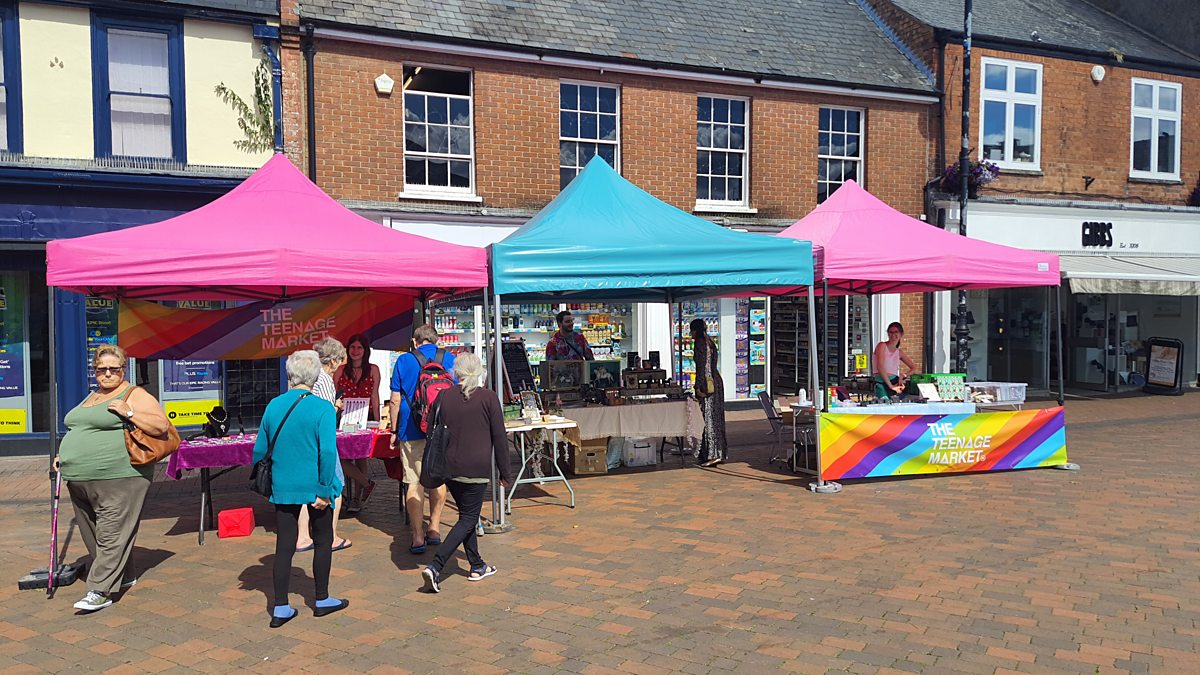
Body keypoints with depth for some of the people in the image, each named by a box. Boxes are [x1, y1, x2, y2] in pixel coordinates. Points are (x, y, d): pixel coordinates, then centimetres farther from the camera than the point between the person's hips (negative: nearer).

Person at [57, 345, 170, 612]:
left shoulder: (134, 395, -4)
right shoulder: (92, 397, 21)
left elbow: (161, 425, -14)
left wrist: (128, 412, -20)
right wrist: (64, 456, 20)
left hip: (119, 479, -9)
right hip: (80, 480, 9)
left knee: (111, 536, -6)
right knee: (92, 536, 14)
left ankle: (100, 591, -3)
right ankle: (124, 577, 27)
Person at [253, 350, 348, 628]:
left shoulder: (273, 406, 1)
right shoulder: (323, 409, -13)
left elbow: (260, 449, 7)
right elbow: (328, 452, -20)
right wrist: (325, 491, -15)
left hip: (282, 488, 4)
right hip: (314, 487, -3)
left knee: (284, 545, 10)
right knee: (323, 541, 14)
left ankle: (280, 608, 14)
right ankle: (322, 600, 24)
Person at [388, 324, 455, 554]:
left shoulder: (404, 360, 1)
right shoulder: (450, 359, 4)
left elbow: (395, 400, 0)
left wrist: (394, 431, 8)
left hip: (412, 431, -2)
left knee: (415, 483, 1)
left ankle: (418, 536, -3)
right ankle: (434, 529, 22)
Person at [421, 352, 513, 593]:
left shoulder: (444, 396, 3)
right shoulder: (489, 397, -7)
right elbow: (499, 437, -5)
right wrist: (505, 472, 4)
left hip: (449, 468, 5)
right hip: (476, 469, -5)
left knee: (467, 515, 19)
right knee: (468, 519, 2)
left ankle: (477, 566, 26)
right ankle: (435, 567, -10)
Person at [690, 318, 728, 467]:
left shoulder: (700, 343, -12)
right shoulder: (710, 342, 16)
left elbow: (701, 367, -18)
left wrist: (698, 387, -16)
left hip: (706, 384, -9)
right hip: (716, 381, 9)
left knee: (708, 418, -6)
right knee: (716, 418, 12)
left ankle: (712, 455, -5)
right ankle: (720, 453, 16)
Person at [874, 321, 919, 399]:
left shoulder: (899, 352, 17)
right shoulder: (882, 346, 0)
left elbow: (914, 368, 22)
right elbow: (880, 367, -12)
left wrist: (903, 376, 0)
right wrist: (890, 385, -16)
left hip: (896, 383, 5)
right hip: (882, 384, -5)